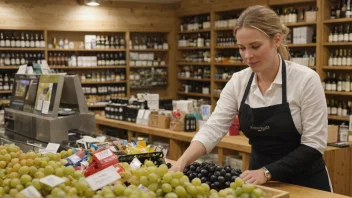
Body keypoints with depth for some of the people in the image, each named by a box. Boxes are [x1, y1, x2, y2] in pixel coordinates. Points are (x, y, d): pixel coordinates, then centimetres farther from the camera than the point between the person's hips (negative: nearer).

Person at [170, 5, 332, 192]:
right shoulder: (238, 82, -5)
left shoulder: (306, 79, -18)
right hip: (260, 182, 4)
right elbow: (213, 128, -13)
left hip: (303, 183, -4)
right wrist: (181, 162, -29)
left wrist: (267, 172, -27)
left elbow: (313, 145, -17)